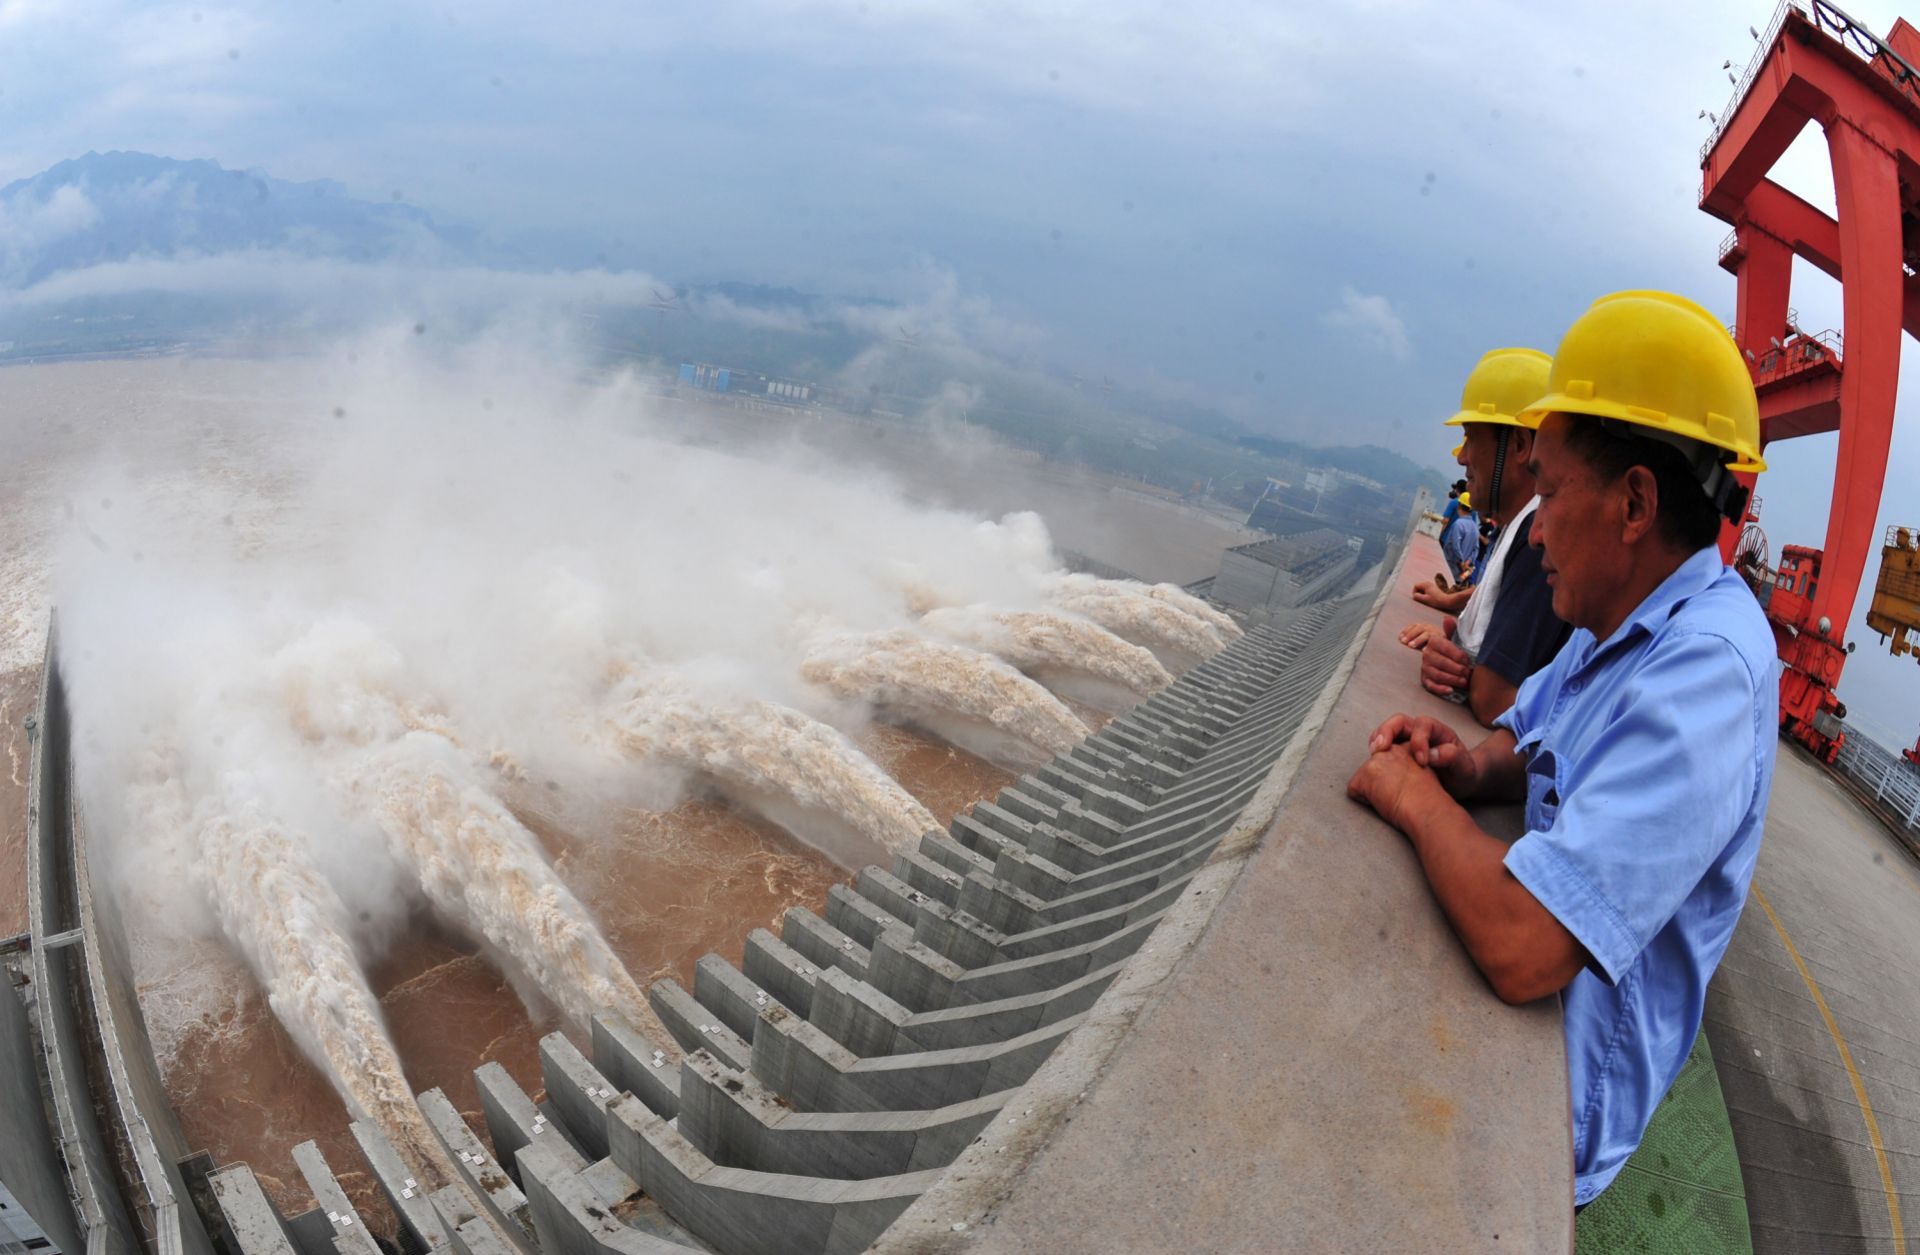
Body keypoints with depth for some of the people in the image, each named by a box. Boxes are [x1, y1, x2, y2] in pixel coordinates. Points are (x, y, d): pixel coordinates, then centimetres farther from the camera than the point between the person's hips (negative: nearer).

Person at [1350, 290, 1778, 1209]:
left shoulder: (1703, 670, -31)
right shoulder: (1626, 621, 1)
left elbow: (1524, 948, -39)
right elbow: (1534, 737, 17)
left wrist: (1418, 797, -21)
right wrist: (1475, 766, -7)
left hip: (1561, 1084, -8)